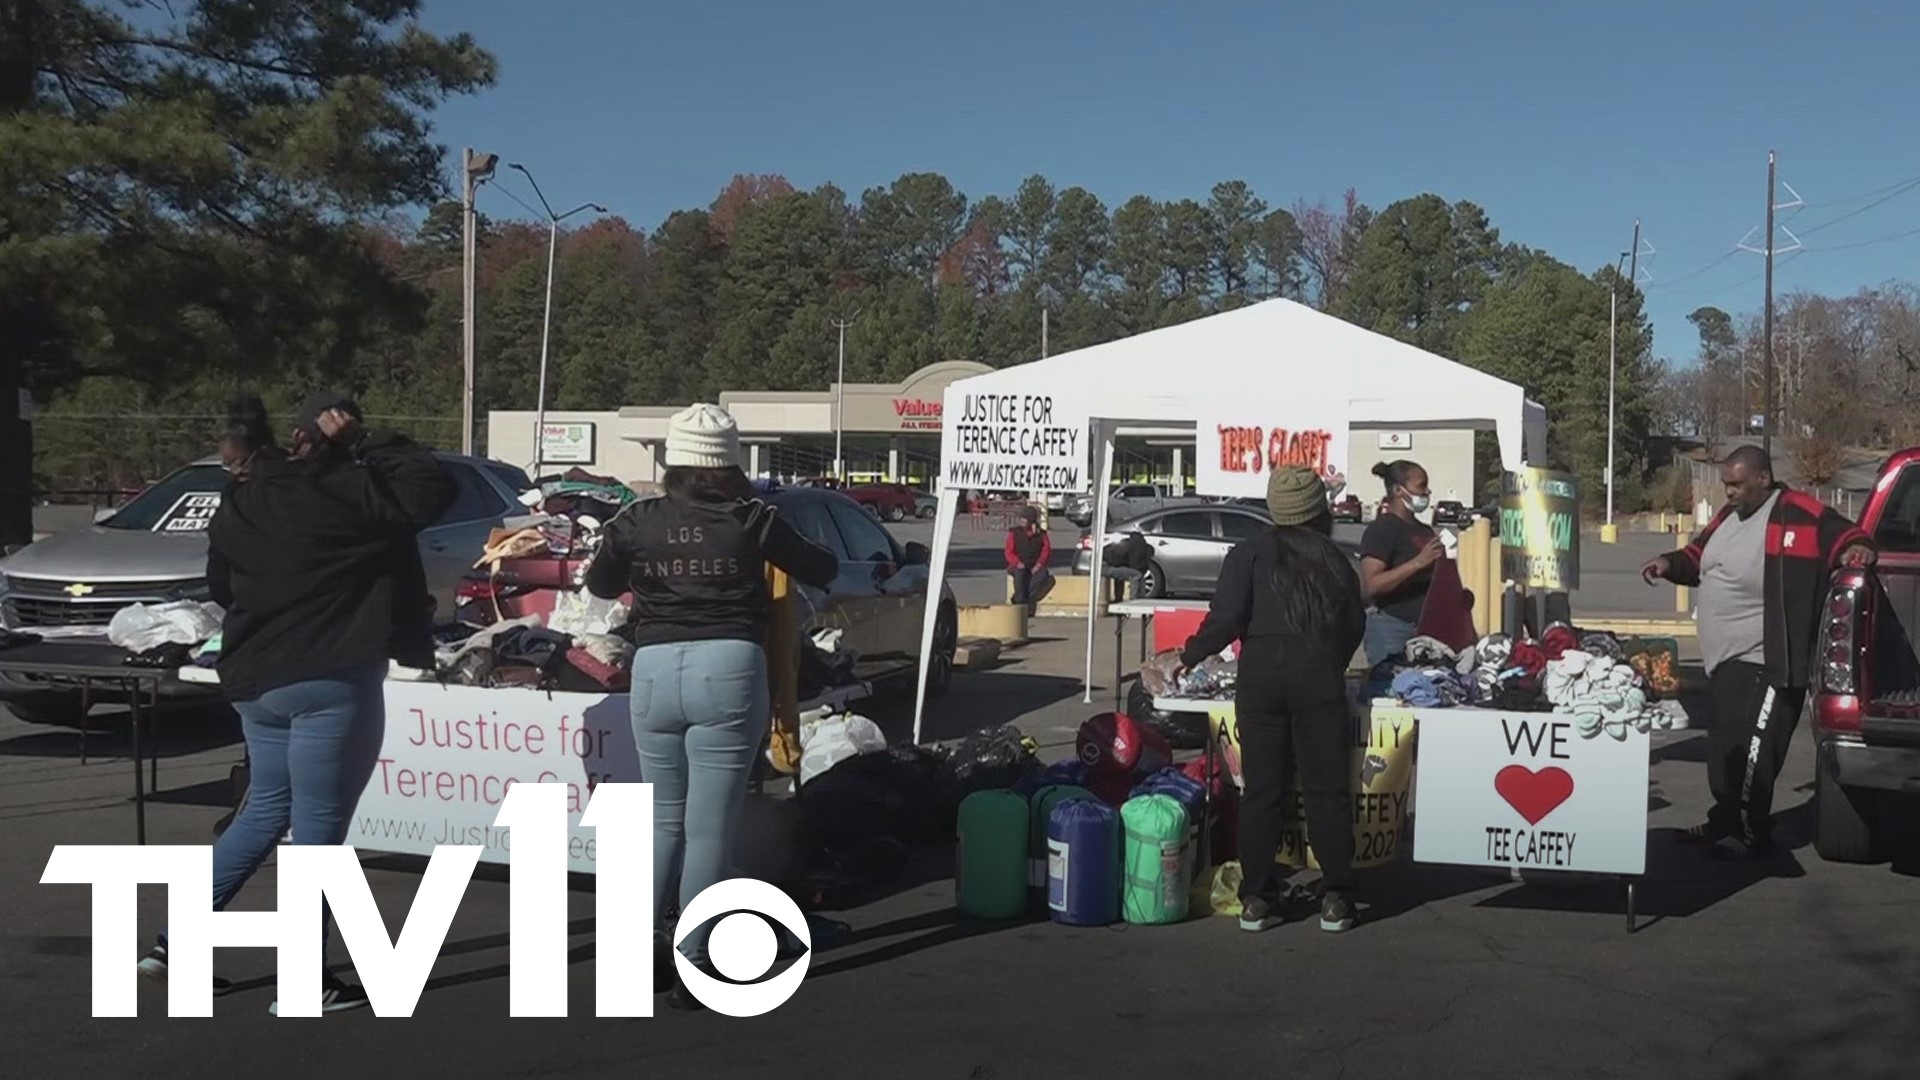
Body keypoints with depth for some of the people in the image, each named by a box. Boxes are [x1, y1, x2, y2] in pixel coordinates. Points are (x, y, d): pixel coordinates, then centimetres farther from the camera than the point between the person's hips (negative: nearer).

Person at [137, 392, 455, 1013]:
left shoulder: (241, 500, 9)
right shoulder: (347, 492, -14)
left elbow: (219, 584, 19)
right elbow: (433, 490, -14)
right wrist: (369, 445, -6)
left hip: (255, 679, 8)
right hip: (332, 681, -8)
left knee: (266, 810, 22)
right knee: (318, 825, 0)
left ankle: (177, 943, 25)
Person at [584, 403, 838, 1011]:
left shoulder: (637, 522, 6)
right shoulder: (752, 521, 0)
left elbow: (600, 585, 22)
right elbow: (822, 572, 11)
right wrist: (774, 544, 30)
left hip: (654, 671, 3)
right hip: (728, 669, -3)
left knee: (664, 820, 20)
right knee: (709, 830, 3)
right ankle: (691, 966, 7)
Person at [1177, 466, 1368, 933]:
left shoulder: (1251, 552, 3)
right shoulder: (1335, 557, 12)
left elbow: (1226, 619, -5)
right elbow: (1355, 624, 15)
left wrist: (1188, 656, 7)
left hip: (1261, 674, -1)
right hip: (1321, 677, 1)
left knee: (1262, 789, 4)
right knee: (1327, 789, 6)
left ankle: (1256, 900, 8)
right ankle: (1336, 899, 8)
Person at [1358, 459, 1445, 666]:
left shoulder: (1424, 531, 18)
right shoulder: (1381, 529, -7)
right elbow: (1371, 585, -19)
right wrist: (1418, 562, -24)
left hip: (1427, 627, 8)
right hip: (1391, 628, -8)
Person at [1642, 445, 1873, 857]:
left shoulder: (1799, 514, -10)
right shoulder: (1728, 517, 17)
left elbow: (1841, 532, -15)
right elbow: (1698, 557, 28)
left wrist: (1858, 548, -36)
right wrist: (1670, 563, 11)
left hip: (1764, 663, -9)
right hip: (1724, 659, 9)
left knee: (1753, 749, -12)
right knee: (1724, 745, 15)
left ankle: (1751, 833, -5)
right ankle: (1724, 822, 25)